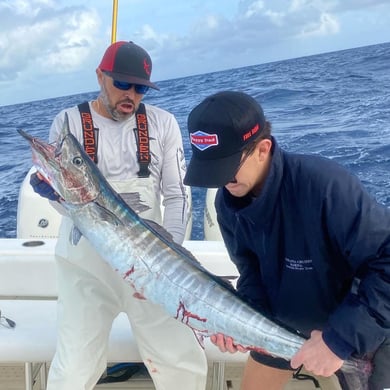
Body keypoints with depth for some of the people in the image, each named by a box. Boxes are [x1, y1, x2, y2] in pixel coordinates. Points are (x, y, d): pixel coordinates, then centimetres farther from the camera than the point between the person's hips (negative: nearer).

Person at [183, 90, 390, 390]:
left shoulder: (324, 184, -36)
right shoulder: (228, 201, -14)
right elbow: (253, 271, -4)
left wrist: (340, 338, -34)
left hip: (365, 329, -5)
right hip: (285, 321, 6)